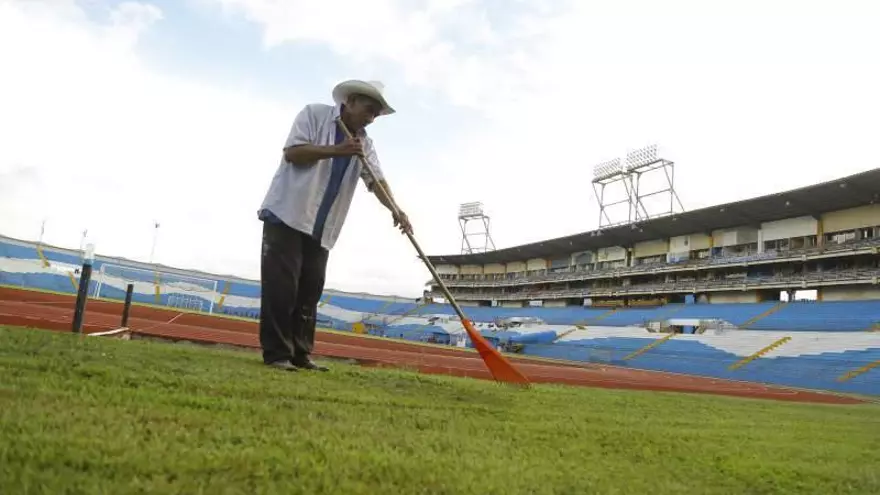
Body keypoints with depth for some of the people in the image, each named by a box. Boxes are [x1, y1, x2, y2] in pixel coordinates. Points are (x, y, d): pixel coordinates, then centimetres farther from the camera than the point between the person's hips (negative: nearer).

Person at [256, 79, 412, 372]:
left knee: (310, 290, 4)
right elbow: (292, 152, -12)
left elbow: (376, 180, 0)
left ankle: (300, 354, 9)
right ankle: (276, 353, -4)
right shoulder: (314, 114, -1)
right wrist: (336, 150, -19)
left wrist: (395, 210, -18)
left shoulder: (364, 143, 12)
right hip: (287, 214, -6)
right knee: (282, 285, -8)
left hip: (321, 228, 6)